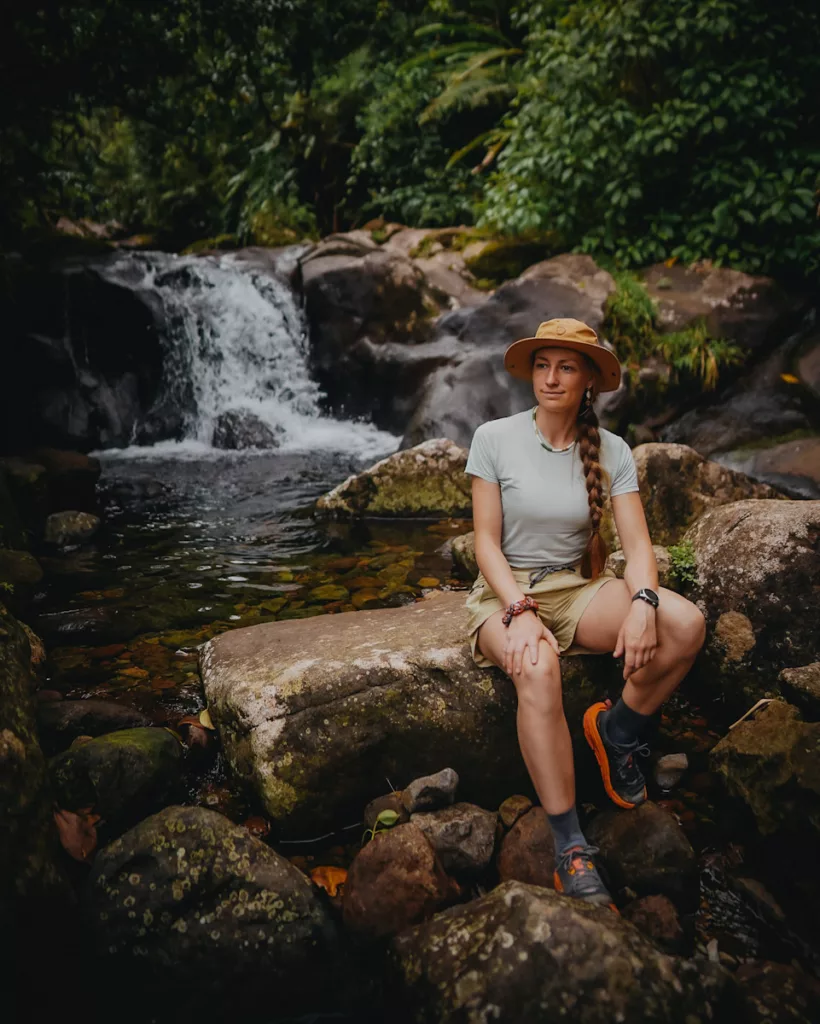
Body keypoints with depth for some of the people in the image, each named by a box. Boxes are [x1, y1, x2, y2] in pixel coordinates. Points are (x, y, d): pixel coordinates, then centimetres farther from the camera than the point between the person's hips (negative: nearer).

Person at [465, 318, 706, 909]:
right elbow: (486, 541, -8)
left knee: (686, 625, -25)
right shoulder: (495, 438, -5)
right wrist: (519, 611, -23)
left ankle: (617, 729, 2)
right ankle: (570, 848, -29)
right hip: (505, 591, -3)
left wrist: (642, 603, -27)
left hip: (577, 588, 3)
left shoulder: (611, 451, 2)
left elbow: (637, 543, -6)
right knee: (538, 668, -38)